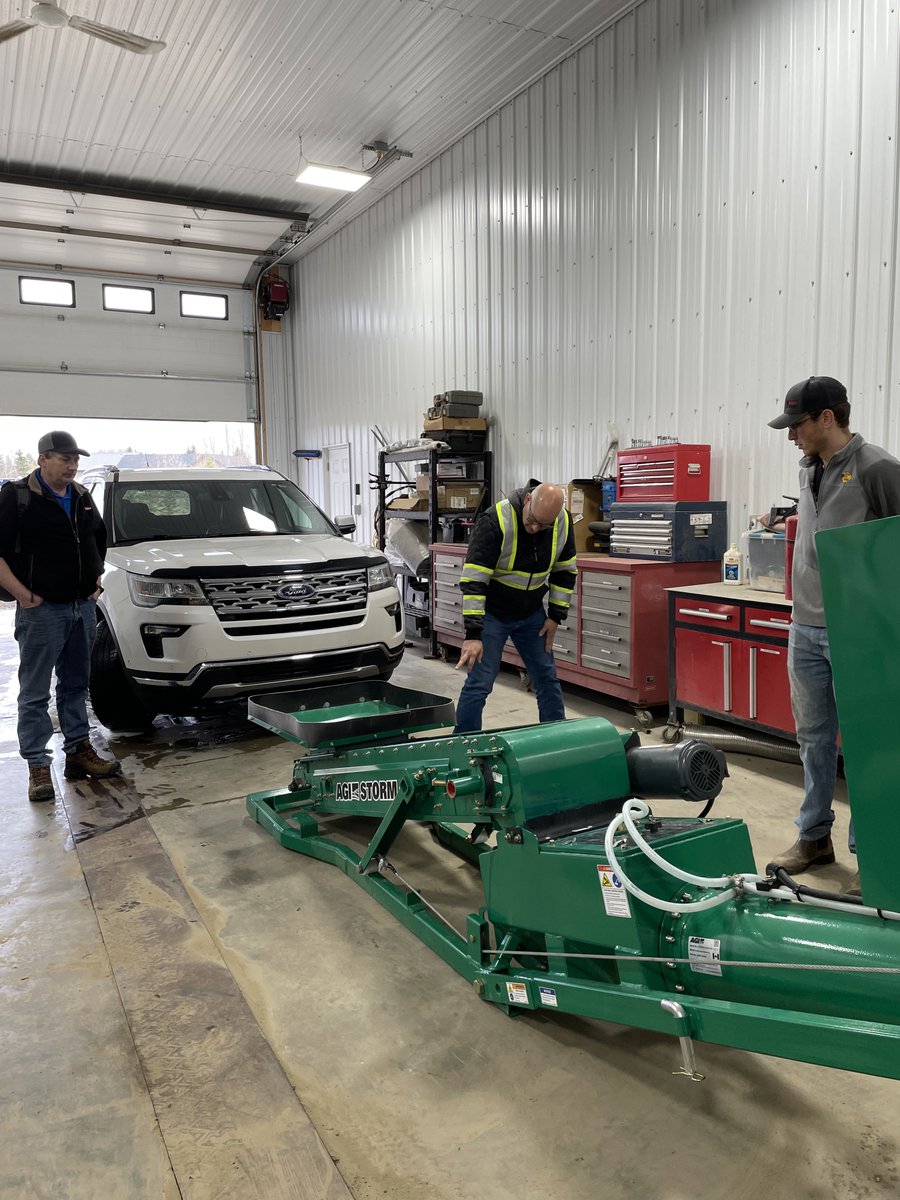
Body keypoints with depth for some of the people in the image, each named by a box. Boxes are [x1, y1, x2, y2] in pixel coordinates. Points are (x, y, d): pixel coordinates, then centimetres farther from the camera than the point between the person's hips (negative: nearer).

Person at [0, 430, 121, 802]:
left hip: (83, 607, 6)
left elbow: (99, 543, 25)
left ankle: (79, 751, 24)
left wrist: (95, 584, 15)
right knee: (35, 693, 1)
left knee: (76, 685, 15)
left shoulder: (82, 498, 11)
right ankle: (38, 766, 7)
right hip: (42, 610, -6)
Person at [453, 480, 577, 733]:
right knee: (479, 684, -7)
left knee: (547, 678, 11)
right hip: (491, 613, -5)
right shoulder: (495, 520, -27)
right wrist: (472, 634, -31)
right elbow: (473, 579, -29)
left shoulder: (563, 522, -12)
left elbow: (565, 571, 4)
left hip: (532, 614, 5)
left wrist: (556, 616, 1)